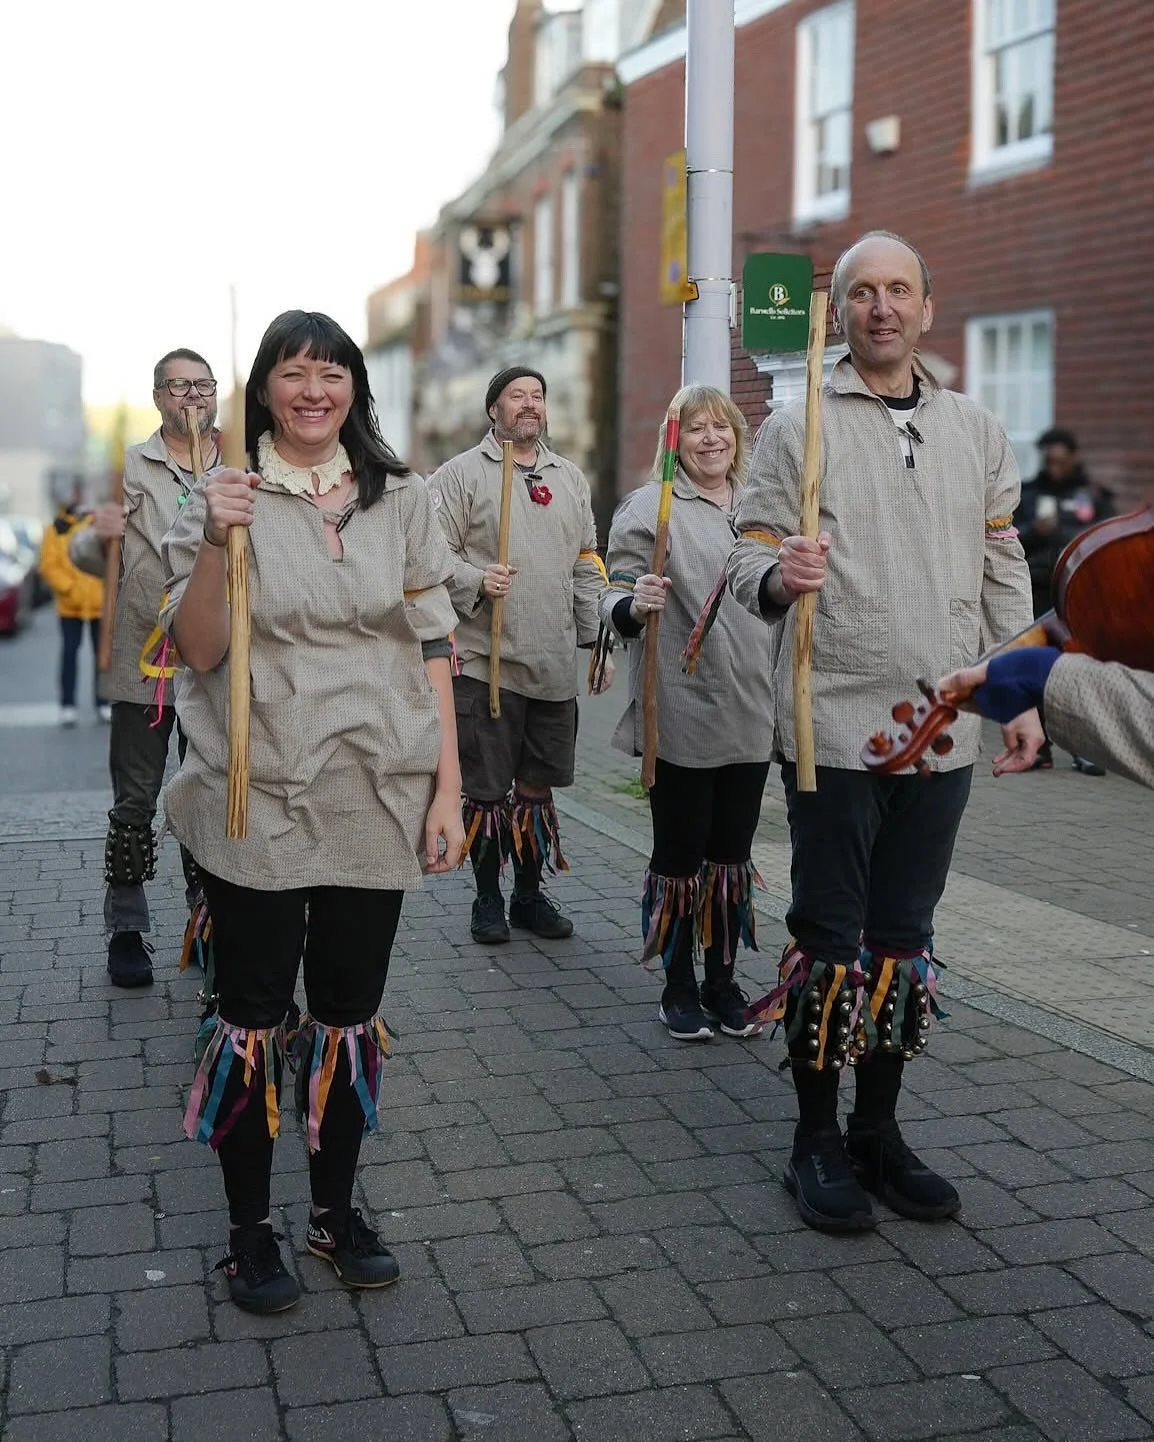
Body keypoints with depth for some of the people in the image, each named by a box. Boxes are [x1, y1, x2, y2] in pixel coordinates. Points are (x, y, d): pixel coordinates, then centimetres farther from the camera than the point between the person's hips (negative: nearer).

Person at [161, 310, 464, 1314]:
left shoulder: (400, 499, 6)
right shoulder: (224, 498, 0)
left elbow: (432, 646, 5)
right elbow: (196, 651, -6)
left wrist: (448, 786, 0)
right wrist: (216, 544, -22)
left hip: (377, 800, 2)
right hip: (257, 804, -2)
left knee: (350, 1012, 12)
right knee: (253, 1014, 6)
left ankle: (337, 1209, 29)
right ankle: (250, 1231, 21)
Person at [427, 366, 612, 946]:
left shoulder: (570, 477, 16)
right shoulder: (461, 474, -1)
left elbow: (587, 567, 18)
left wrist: (599, 642, 14)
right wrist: (476, 581, -22)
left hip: (555, 665, 5)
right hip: (485, 661, -4)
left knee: (538, 785, 12)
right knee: (486, 788, 3)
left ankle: (530, 893, 25)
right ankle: (486, 898, 18)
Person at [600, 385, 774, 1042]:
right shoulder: (650, 507, -5)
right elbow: (617, 603, -10)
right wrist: (635, 604, -31)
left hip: (752, 715, 5)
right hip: (682, 717, -5)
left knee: (732, 852, 12)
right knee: (680, 853, 4)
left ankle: (723, 980, 23)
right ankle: (679, 986, 17)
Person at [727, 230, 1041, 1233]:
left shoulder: (977, 431, 12)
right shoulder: (797, 427, 1)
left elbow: (1004, 575, 14)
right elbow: (749, 561, -3)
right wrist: (779, 575, -26)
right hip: (836, 725, -4)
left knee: (905, 936, 11)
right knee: (831, 939, 2)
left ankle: (879, 1131, 24)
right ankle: (817, 1142, 16)